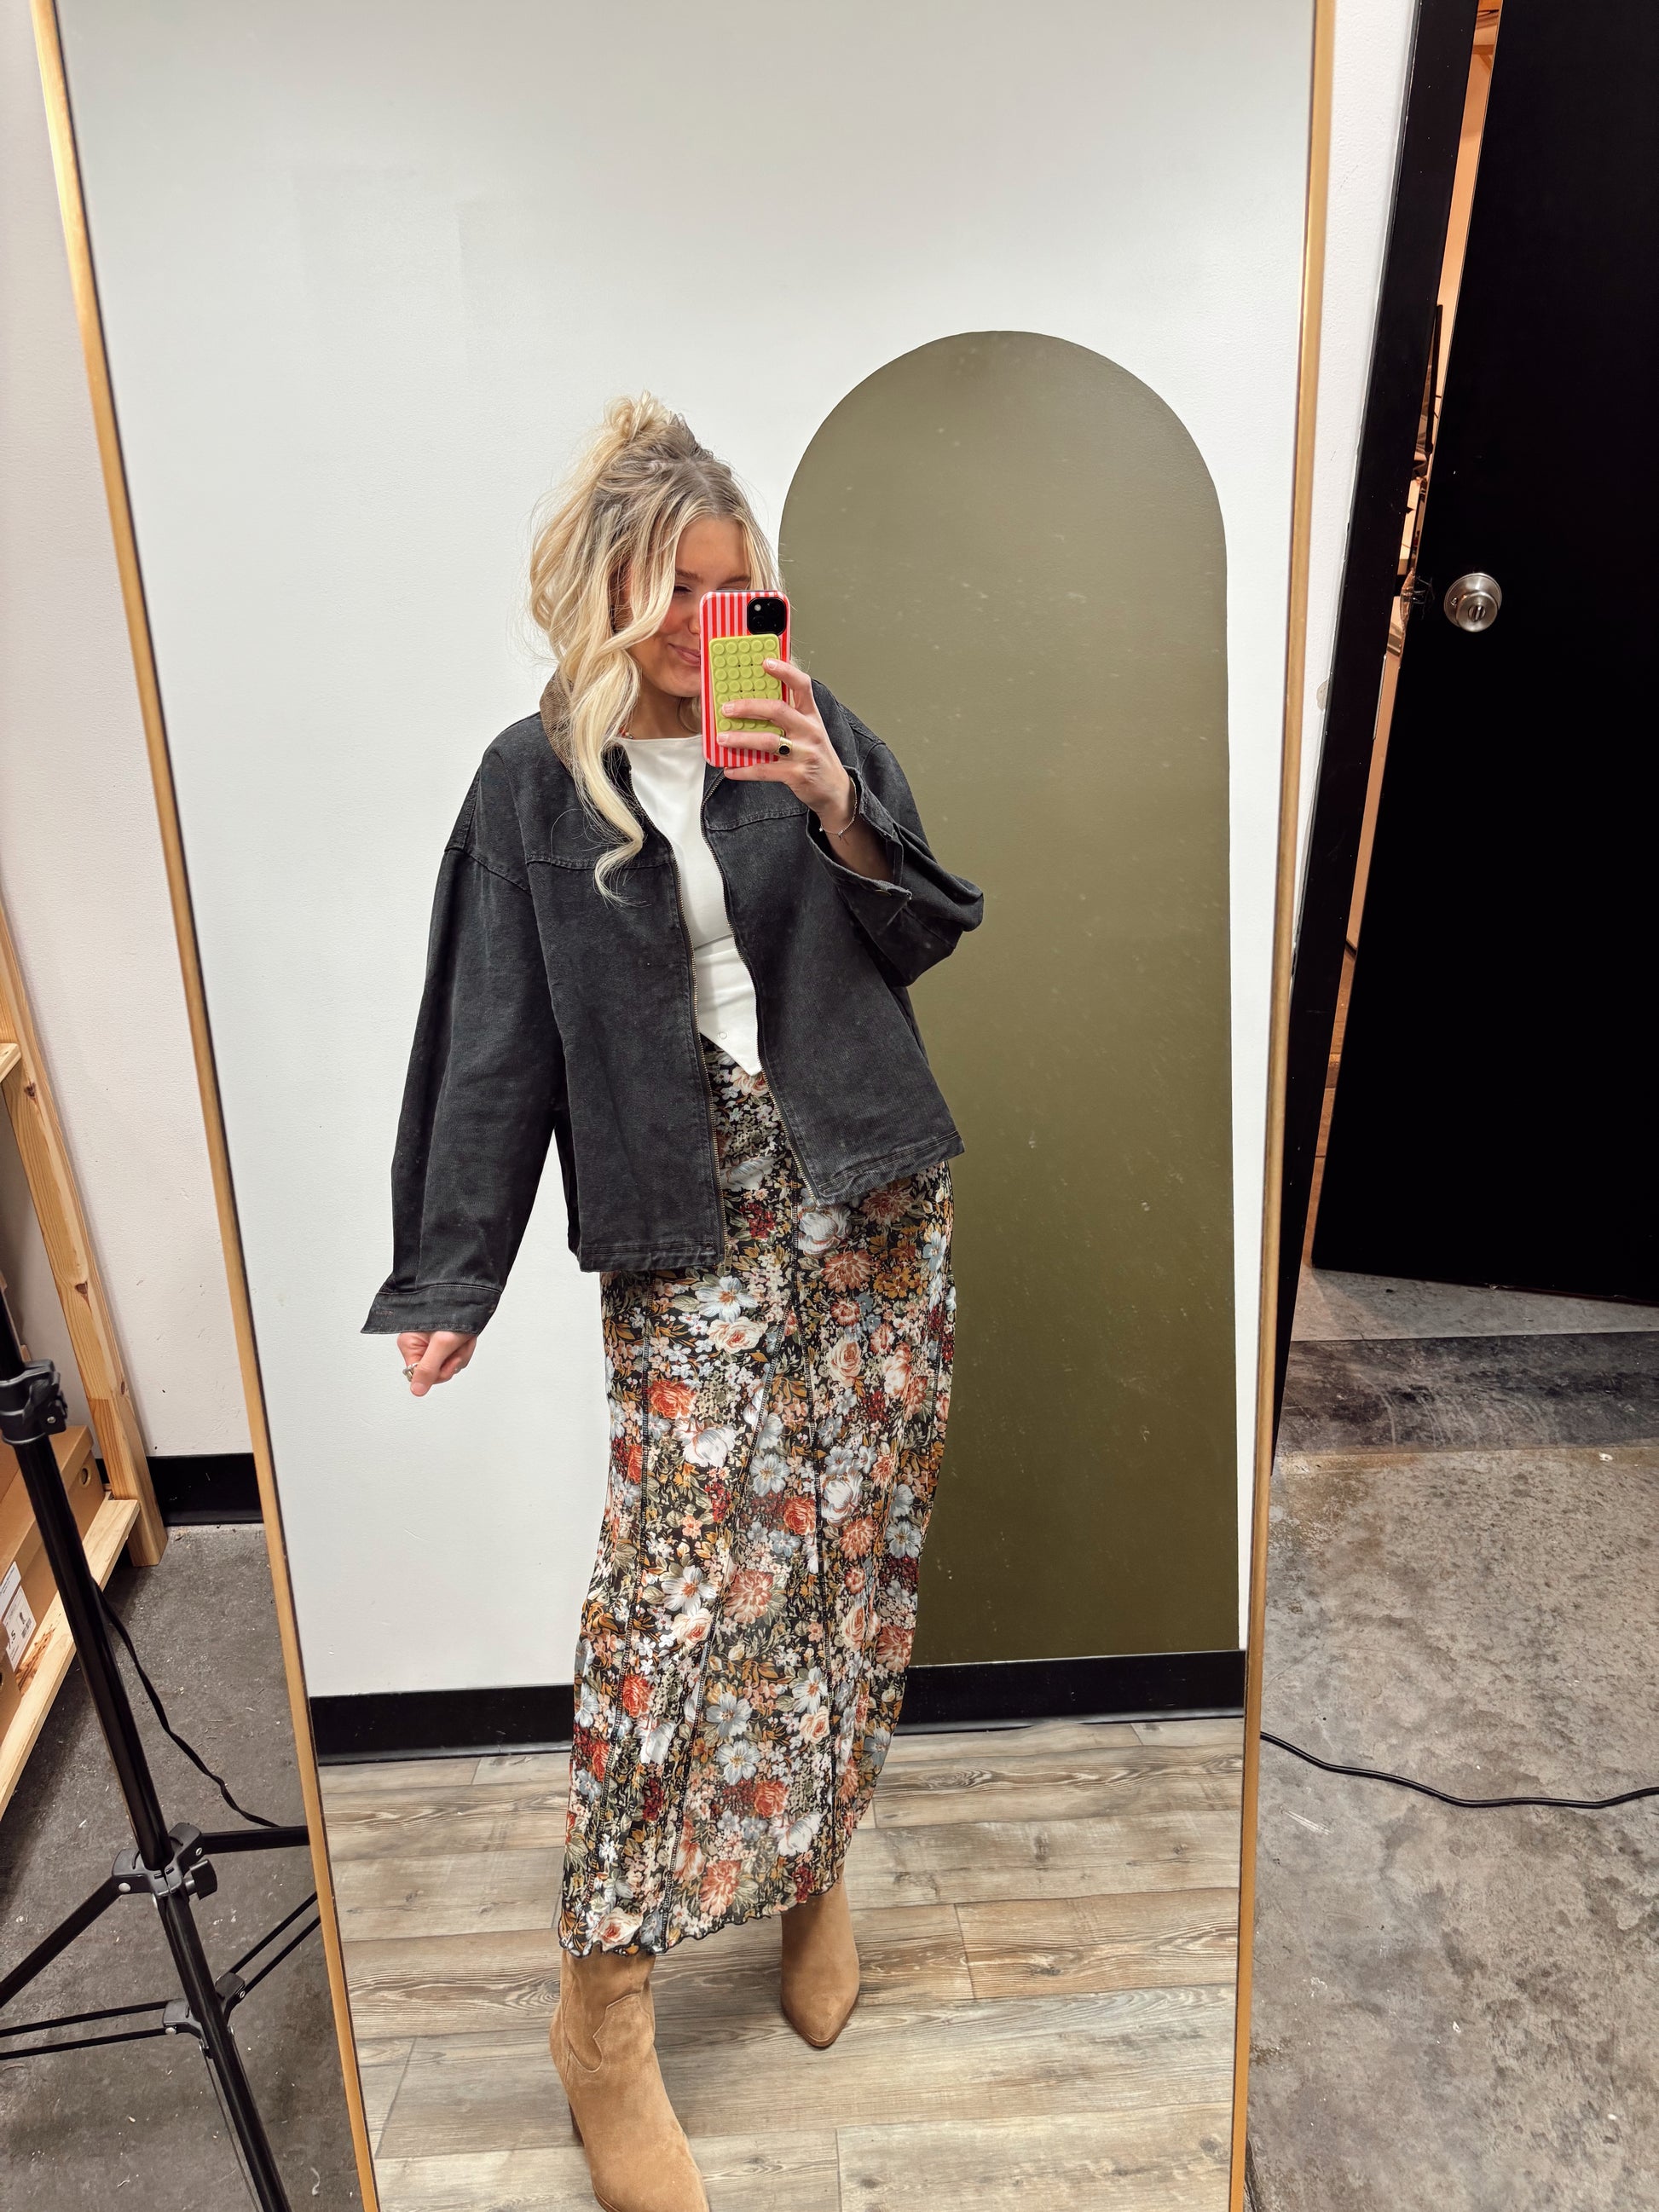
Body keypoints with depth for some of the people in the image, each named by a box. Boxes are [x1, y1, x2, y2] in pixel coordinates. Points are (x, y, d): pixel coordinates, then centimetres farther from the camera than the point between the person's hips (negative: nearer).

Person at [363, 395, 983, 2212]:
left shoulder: (809, 722, 6)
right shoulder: (533, 782, 2)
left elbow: (923, 937, 4)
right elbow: (497, 1043, 1)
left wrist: (841, 812, -14)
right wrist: (451, 1279, -2)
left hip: (871, 1190, 3)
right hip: (690, 1219, -2)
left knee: (858, 1550, 8)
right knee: (685, 1582, -8)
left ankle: (811, 1863, 33)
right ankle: (605, 2008, 10)